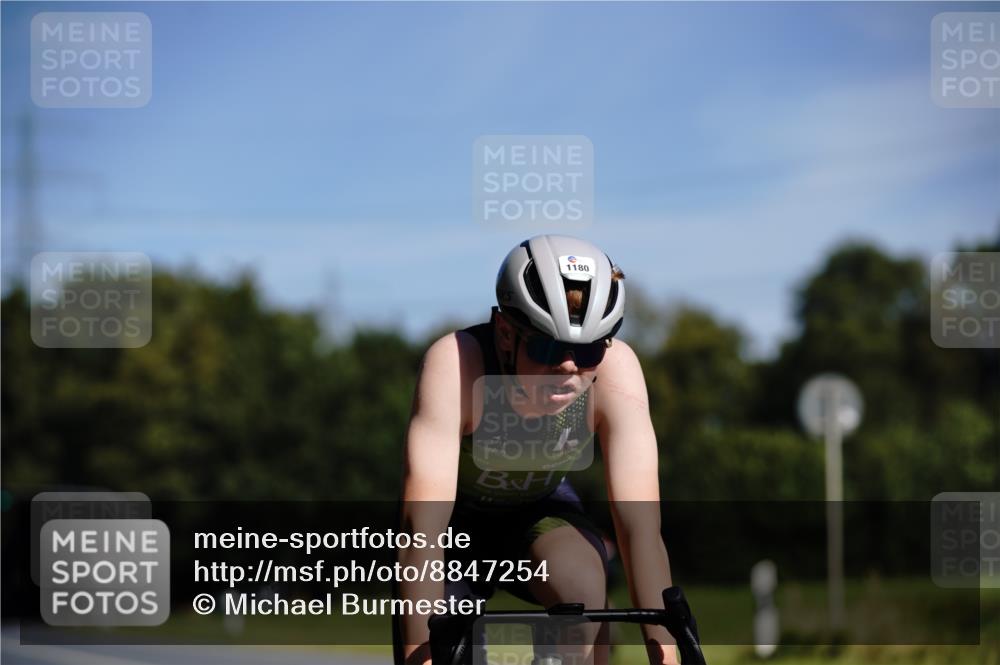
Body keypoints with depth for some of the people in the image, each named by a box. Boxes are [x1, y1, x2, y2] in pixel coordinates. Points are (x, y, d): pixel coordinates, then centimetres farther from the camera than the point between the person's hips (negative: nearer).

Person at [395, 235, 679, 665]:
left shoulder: (616, 370, -29)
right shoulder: (455, 362, -35)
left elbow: (640, 525, -31)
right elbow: (424, 524, -41)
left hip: (540, 513, 1)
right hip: (458, 521, -1)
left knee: (582, 586, -30)